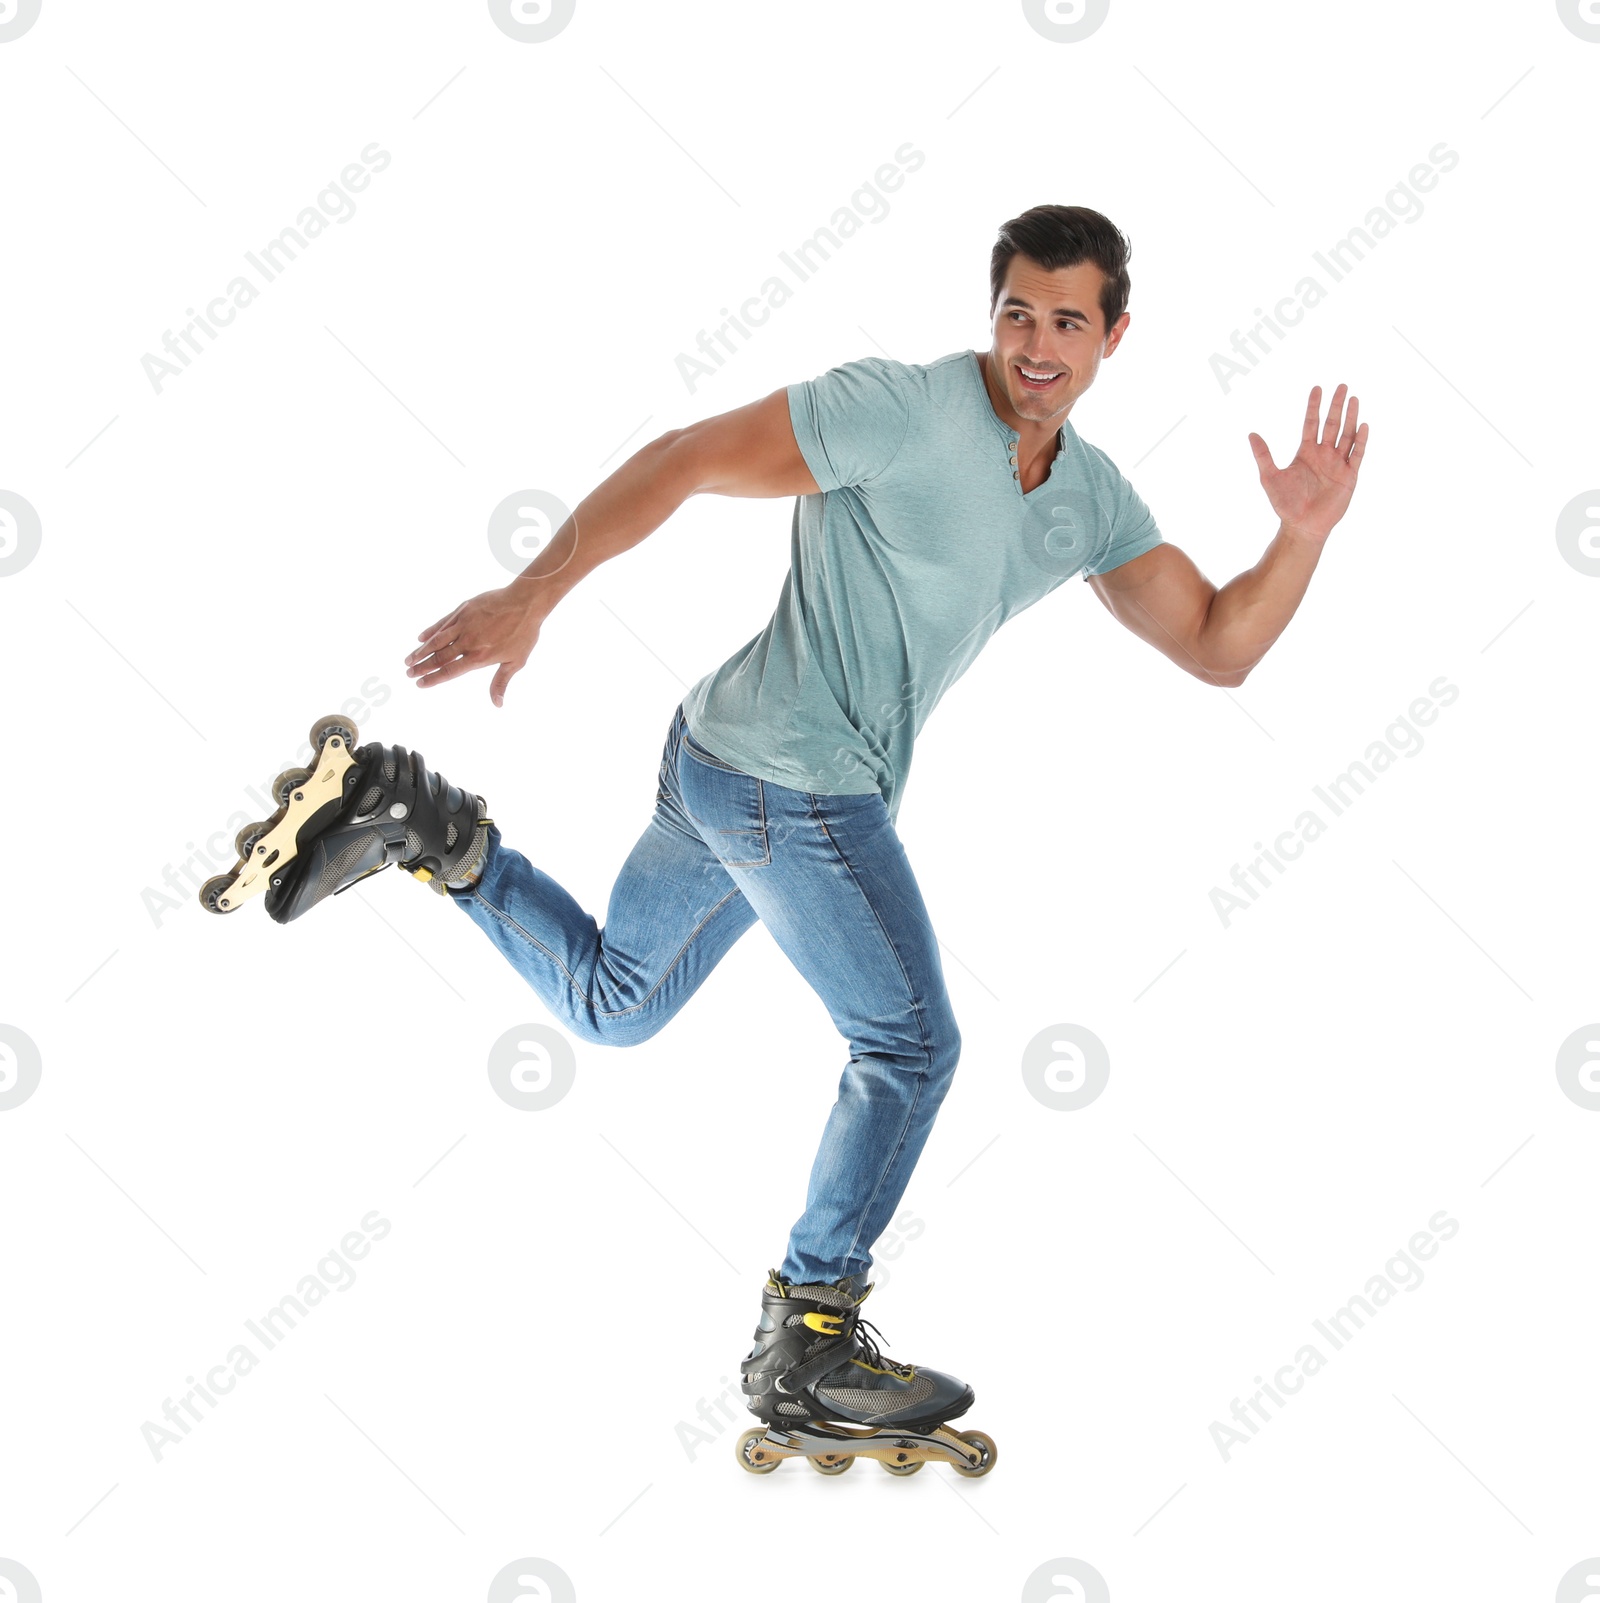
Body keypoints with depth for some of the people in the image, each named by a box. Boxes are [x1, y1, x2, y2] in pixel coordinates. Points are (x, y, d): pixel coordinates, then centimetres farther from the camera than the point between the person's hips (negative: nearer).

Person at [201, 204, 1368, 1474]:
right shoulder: (901, 410, -17)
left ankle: (430, 830, 17)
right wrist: (530, 596, -25)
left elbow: (1218, 651, 5)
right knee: (912, 1046, 1)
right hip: (793, 780, -9)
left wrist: (1304, 534, -11)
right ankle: (809, 1349, 13)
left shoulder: (1095, 501, 7)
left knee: (610, 1005, 22)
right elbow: (685, 460, -19)